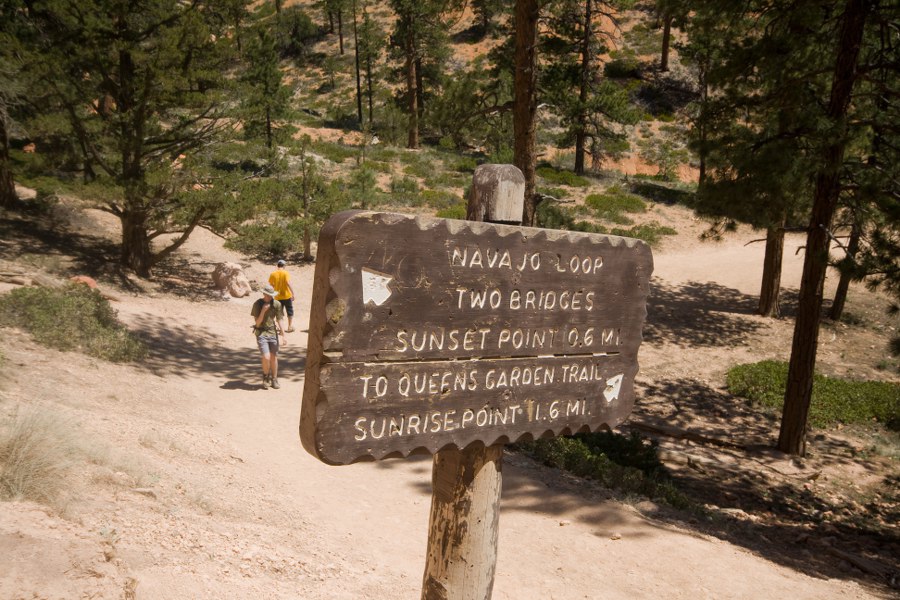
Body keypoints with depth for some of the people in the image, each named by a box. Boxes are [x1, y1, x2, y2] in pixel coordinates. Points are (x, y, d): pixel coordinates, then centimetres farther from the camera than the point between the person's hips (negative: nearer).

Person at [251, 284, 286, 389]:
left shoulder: (277, 304, -3)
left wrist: (283, 336, -5)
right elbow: (257, 323, -9)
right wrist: (263, 310, -21)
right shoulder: (257, 304, -9)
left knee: (274, 357, 5)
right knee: (266, 358, -13)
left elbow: (280, 320, 0)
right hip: (261, 333, -2)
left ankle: (274, 380, 22)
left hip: (273, 333, 2)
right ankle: (266, 377, 13)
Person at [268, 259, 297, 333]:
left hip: (278, 297, 2)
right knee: (290, 312, 14)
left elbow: (271, 285, 2)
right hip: (287, 296, -2)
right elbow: (288, 283, -22)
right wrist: (293, 293, -21)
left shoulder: (273, 274, -3)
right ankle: (290, 326, 19)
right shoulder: (286, 273, -11)